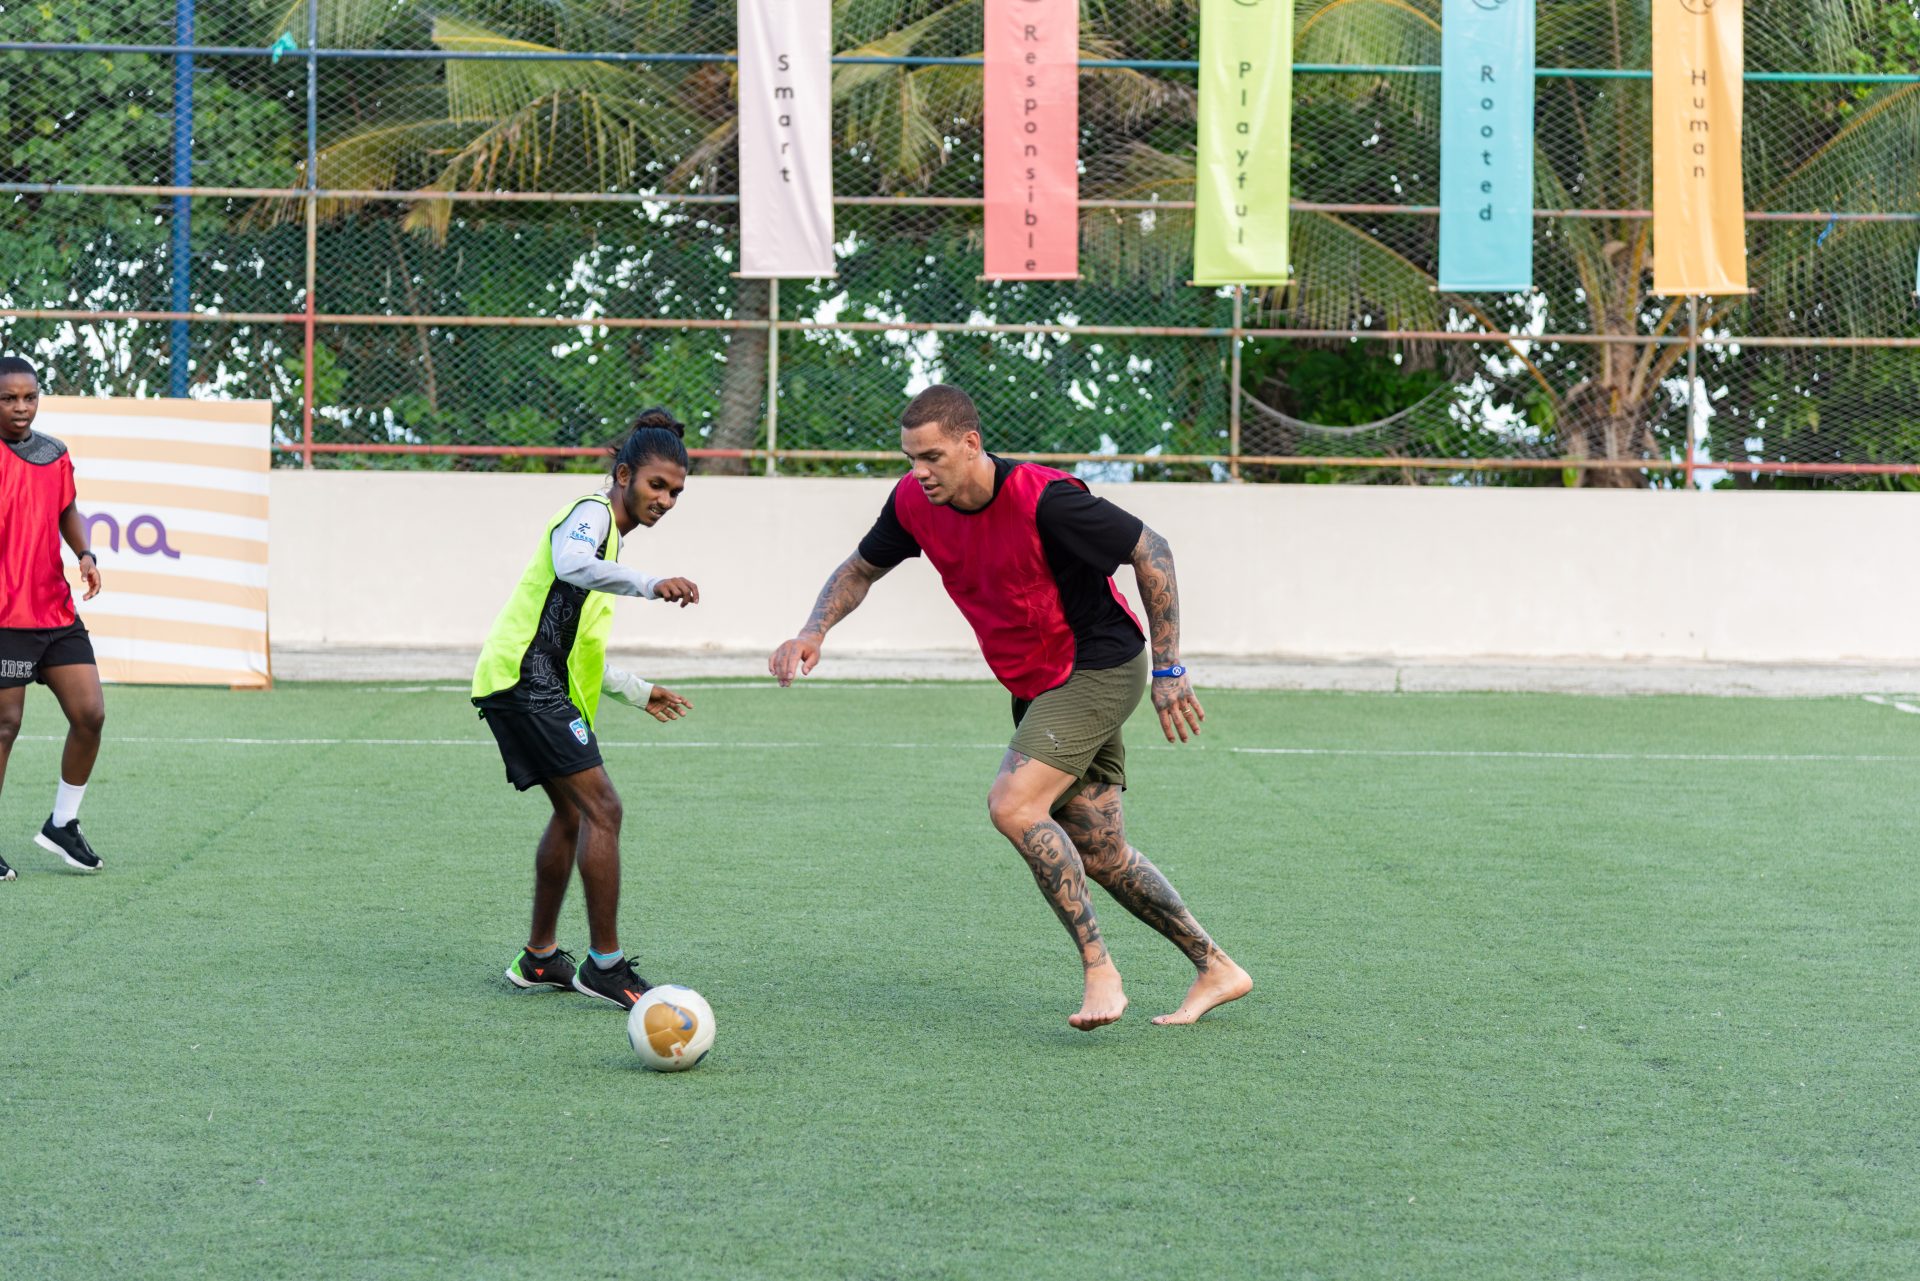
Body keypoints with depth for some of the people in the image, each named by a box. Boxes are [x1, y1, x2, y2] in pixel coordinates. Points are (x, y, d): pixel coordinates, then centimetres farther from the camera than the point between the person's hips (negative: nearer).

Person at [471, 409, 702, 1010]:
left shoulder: (608, 533, 25)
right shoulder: (590, 513, -6)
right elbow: (571, 564, -33)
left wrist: (635, 690, 37)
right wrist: (650, 585, -45)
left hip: (539, 686, 11)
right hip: (526, 682, -11)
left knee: (573, 812, 18)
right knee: (602, 808, -14)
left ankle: (539, 958, 27)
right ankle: (604, 966, -13)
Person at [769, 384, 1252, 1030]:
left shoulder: (1043, 498, -27)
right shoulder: (915, 502, -7)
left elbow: (1152, 552, -18)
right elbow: (861, 569, 11)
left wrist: (1169, 669, -17)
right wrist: (815, 630, -9)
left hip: (1099, 668, -8)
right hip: (1036, 686, 8)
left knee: (1012, 805, -24)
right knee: (1100, 855, 9)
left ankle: (1099, 970, -16)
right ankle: (1216, 969, 23)